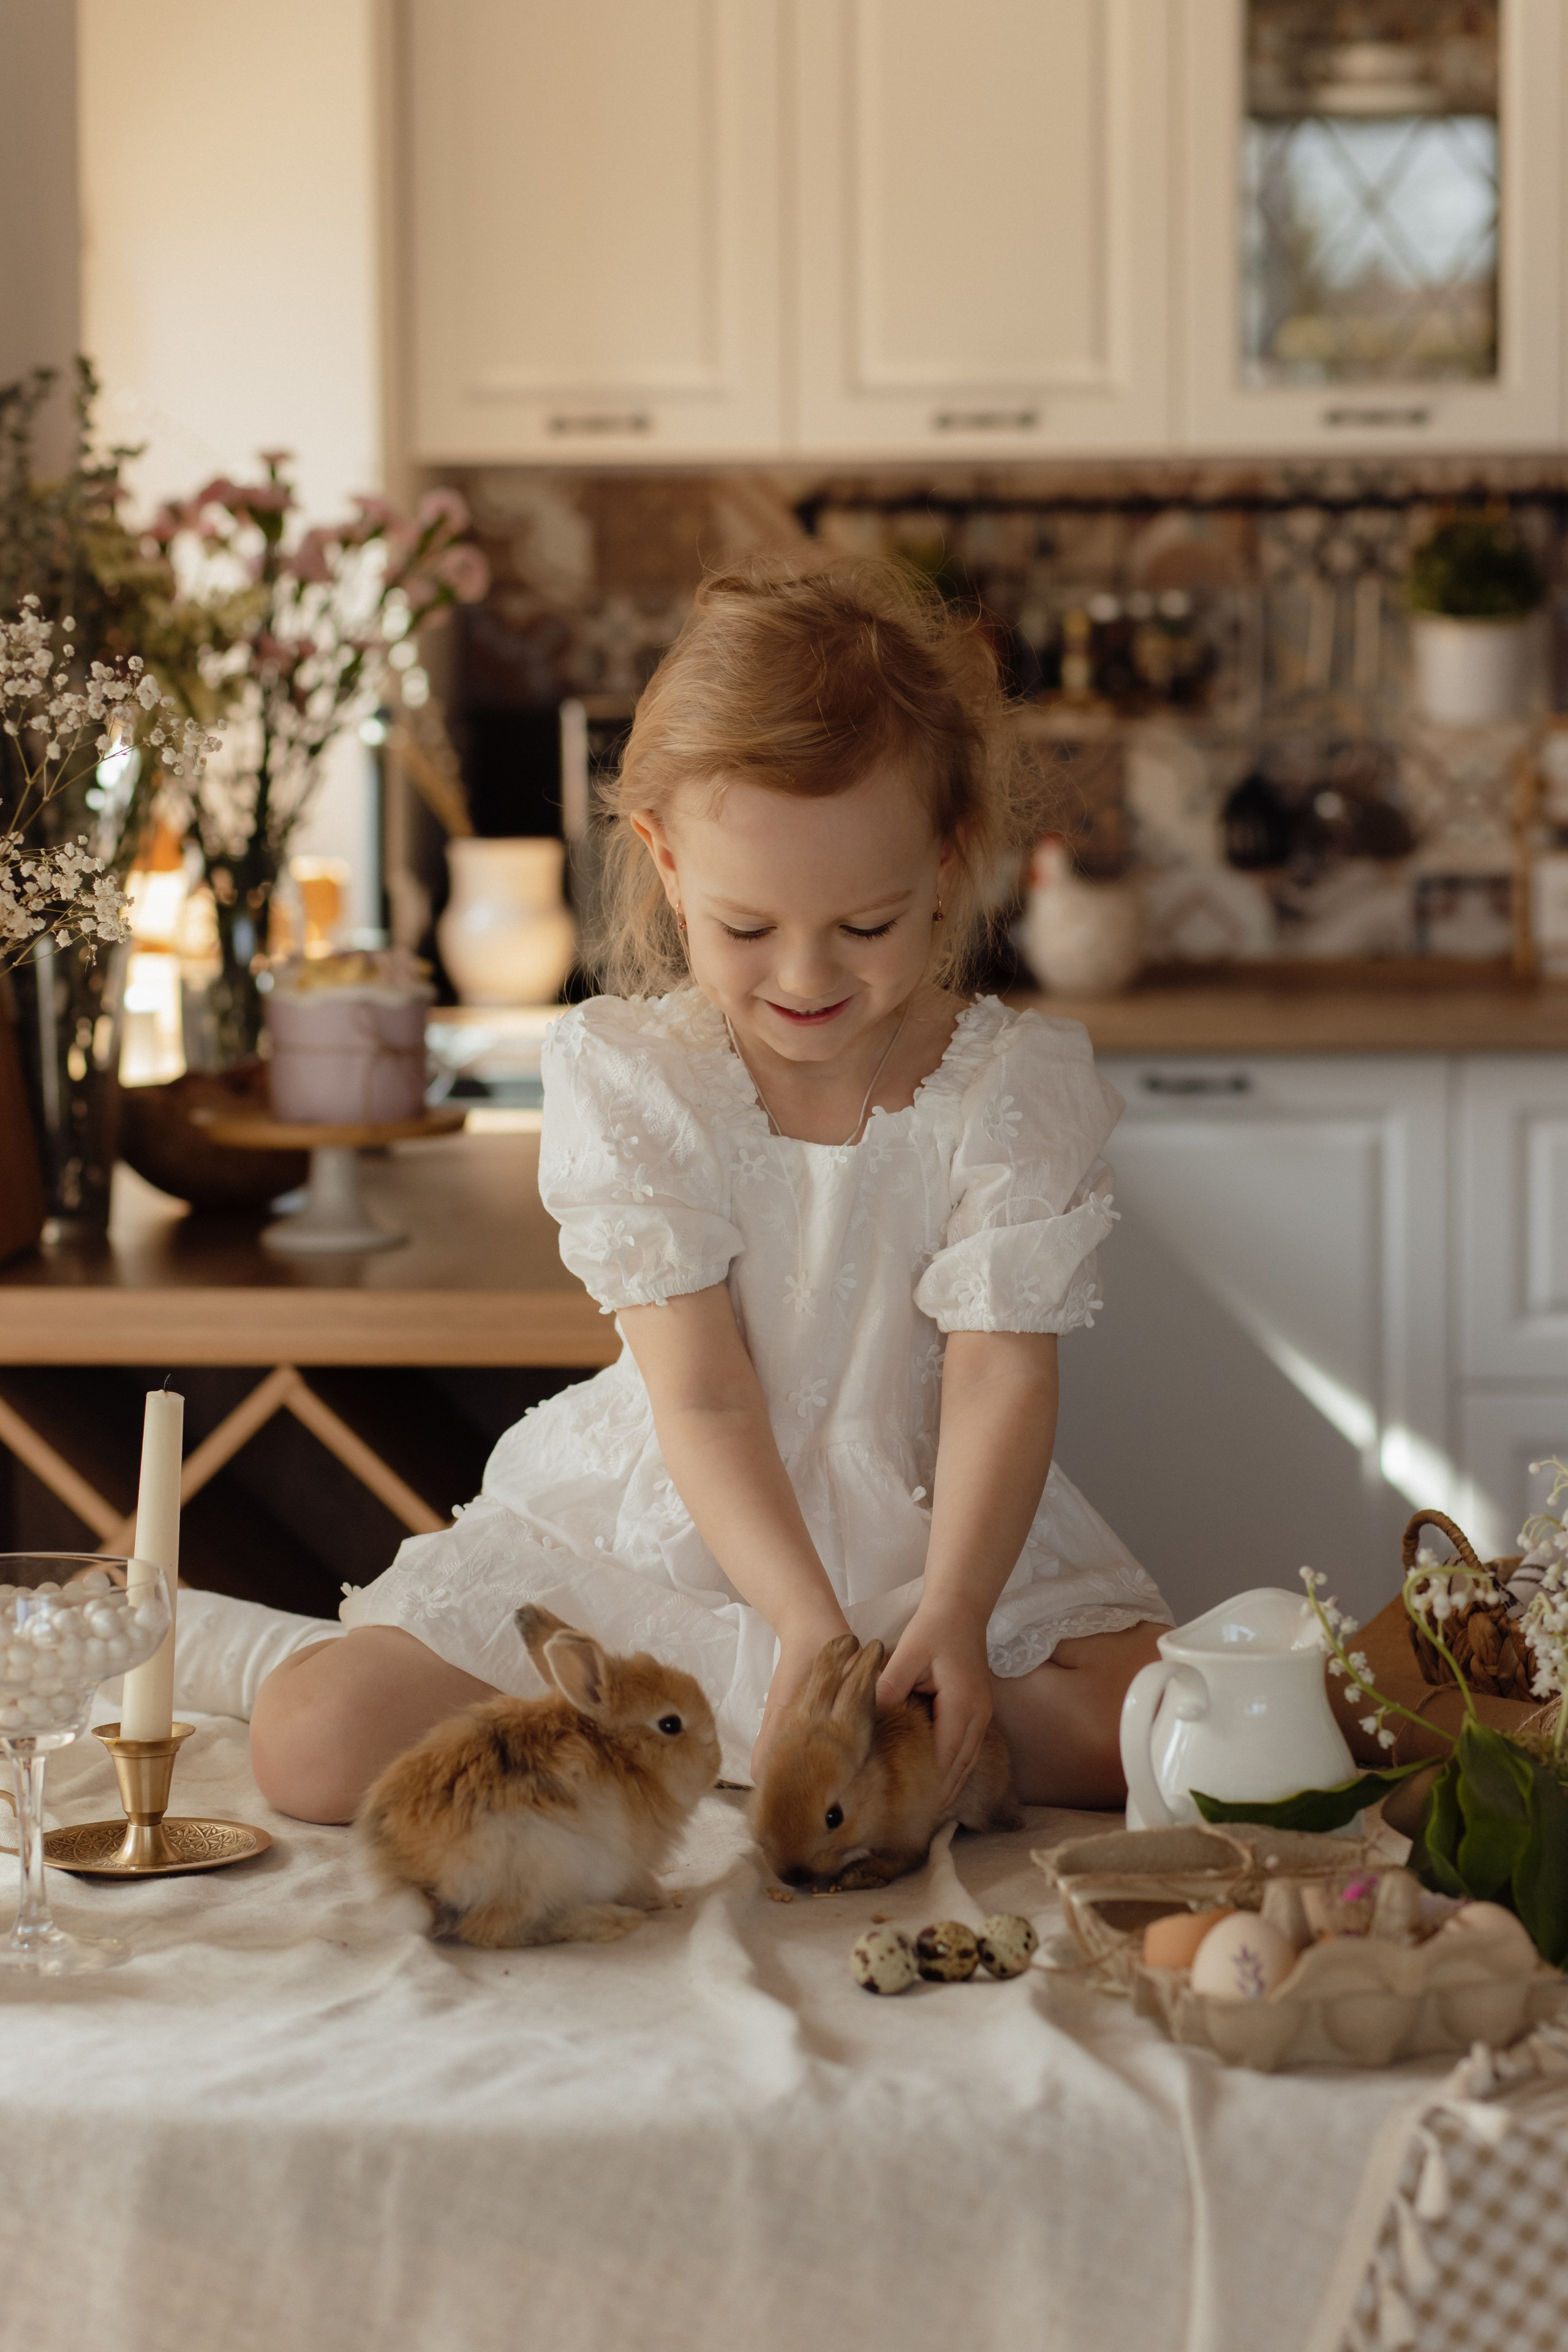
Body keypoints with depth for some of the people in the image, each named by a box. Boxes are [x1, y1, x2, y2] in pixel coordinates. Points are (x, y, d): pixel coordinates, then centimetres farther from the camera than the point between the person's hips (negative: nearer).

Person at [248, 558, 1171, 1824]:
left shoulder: (1012, 1086, -10)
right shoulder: (629, 1078, -11)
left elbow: (1000, 1377, -16)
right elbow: (701, 1398, -16)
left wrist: (953, 1616, -34)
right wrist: (804, 1624, -31)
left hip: (933, 1537, 1)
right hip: (670, 1531, -1)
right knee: (311, 1741, -17)